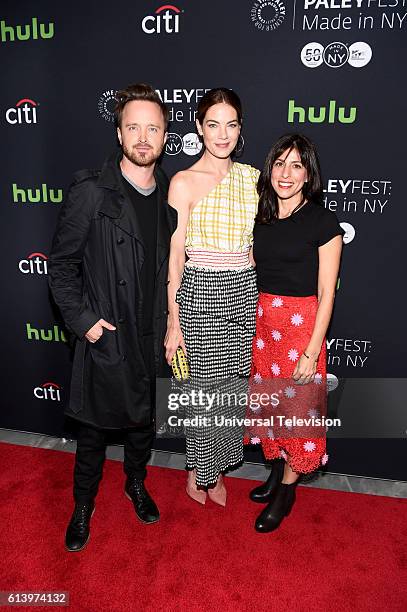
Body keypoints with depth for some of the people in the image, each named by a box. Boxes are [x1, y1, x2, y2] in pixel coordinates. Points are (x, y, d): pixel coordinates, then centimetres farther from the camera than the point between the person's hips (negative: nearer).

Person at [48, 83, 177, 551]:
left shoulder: (168, 193, 2)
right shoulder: (90, 191, -13)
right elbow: (61, 264, -8)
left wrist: (170, 323, 9)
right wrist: (82, 319, -14)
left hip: (152, 335, 4)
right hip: (105, 336, -4)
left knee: (144, 419, 21)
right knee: (94, 428, 13)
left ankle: (136, 483, 48)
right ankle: (83, 505, 38)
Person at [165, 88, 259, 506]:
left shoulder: (250, 176, 8)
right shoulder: (184, 182, -6)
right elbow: (175, 255, -8)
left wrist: (257, 298, 11)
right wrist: (173, 320, -10)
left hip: (243, 288, 5)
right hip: (201, 291, -4)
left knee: (233, 382, 13)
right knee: (205, 385, 6)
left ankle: (216, 468, 34)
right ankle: (199, 470, 31)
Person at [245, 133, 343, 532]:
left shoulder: (323, 222, -9)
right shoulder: (261, 216, 6)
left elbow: (326, 294, -10)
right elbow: (250, 274, 10)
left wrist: (312, 352, -13)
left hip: (301, 326, -5)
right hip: (260, 323, 5)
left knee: (298, 407, 6)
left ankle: (286, 491, 27)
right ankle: (276, 471, 39)